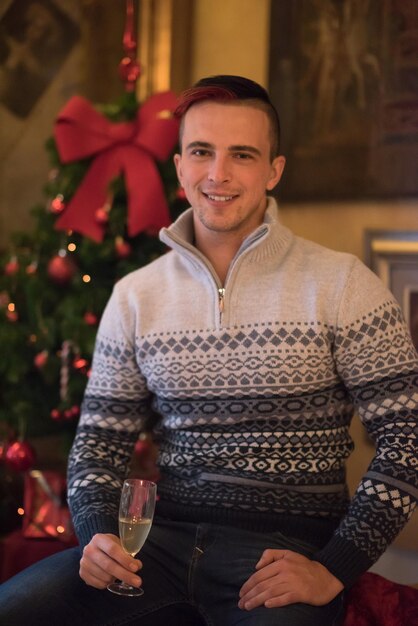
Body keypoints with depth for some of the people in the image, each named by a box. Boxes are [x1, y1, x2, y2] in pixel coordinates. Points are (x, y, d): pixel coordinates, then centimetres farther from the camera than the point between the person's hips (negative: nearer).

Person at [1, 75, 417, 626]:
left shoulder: (341, 284, -1)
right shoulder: (135, 296, 10)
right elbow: (99, 441, 13)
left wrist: (335, 568, -13)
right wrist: (98, 535, -7)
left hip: (287, 546, -2)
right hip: (166, 535, 3)